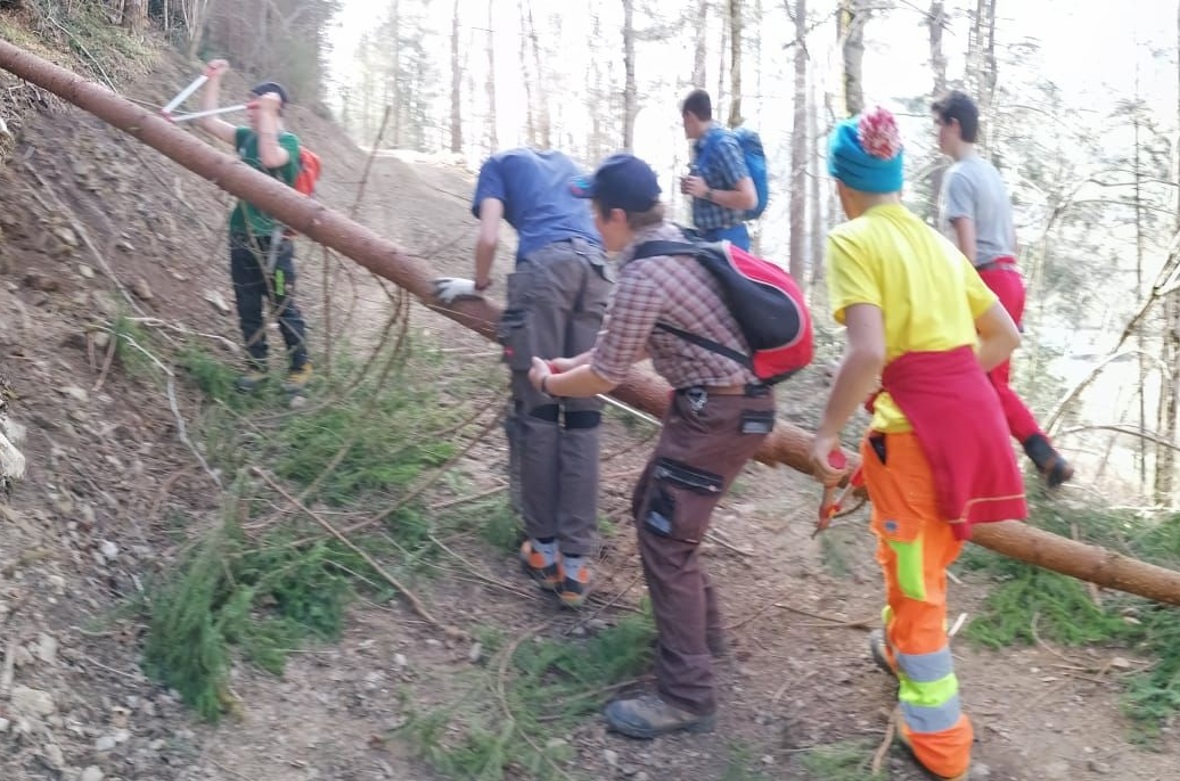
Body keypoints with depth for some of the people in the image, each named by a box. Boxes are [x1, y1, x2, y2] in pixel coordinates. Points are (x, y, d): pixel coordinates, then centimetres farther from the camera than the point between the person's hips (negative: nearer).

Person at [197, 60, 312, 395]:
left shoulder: (288, 141, -8)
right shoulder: (246, 137, 10)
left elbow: (271, 159, -29)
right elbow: (208, 120, 10)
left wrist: (267, 114, -29)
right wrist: (214, 79, 4)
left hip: (272, 240, -6)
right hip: (241, 238, 6)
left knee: (283, 306, 1)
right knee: (247, 307, 11)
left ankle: (300, 367, 12)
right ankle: (256, 365, 21)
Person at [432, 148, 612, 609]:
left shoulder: (500, 163, 24)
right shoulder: (565, 163, 38)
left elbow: (489, 238, 9)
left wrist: (478, 285, 26)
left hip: (546, 262, -4)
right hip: (597, 267, 4)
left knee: (536, 409, 2)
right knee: (583, 416, 1)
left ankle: (543, 548, 6)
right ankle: (575, 563, 0)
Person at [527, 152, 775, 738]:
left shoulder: (643, 276, -21)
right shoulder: (673, 244, 10)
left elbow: (603, 379, -12)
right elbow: (632, 341, 20)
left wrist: (548, 383, 6)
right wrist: (569, 363, 21)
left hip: (719, 414, -10)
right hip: (722, 402, 10)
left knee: (665, 540, -6)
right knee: (652, 510, 20)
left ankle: (687, 697, 1)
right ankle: (701, 629, 34)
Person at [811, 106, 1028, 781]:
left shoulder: (853, 240, -8)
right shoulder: (937, 240, 14)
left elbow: (868, 352, -21)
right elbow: (1005, 336, 17)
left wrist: (827, 433, -11)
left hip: (915, 425, -7)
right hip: (976, 414, 7)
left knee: (915, 577, 12)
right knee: (910, 545, 31)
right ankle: (902, 645, 54)